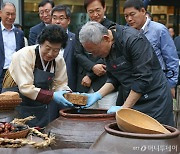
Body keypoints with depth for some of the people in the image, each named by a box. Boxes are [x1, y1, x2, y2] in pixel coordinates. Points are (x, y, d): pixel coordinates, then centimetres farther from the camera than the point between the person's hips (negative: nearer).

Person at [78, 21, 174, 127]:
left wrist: (124, 108, -21)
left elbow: (143, 79, -23)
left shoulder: (134, 40, -21)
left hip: (154, 100, -7)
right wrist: (98, 95, -7)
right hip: (131, 100, 7)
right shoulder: (108, 49, 2)